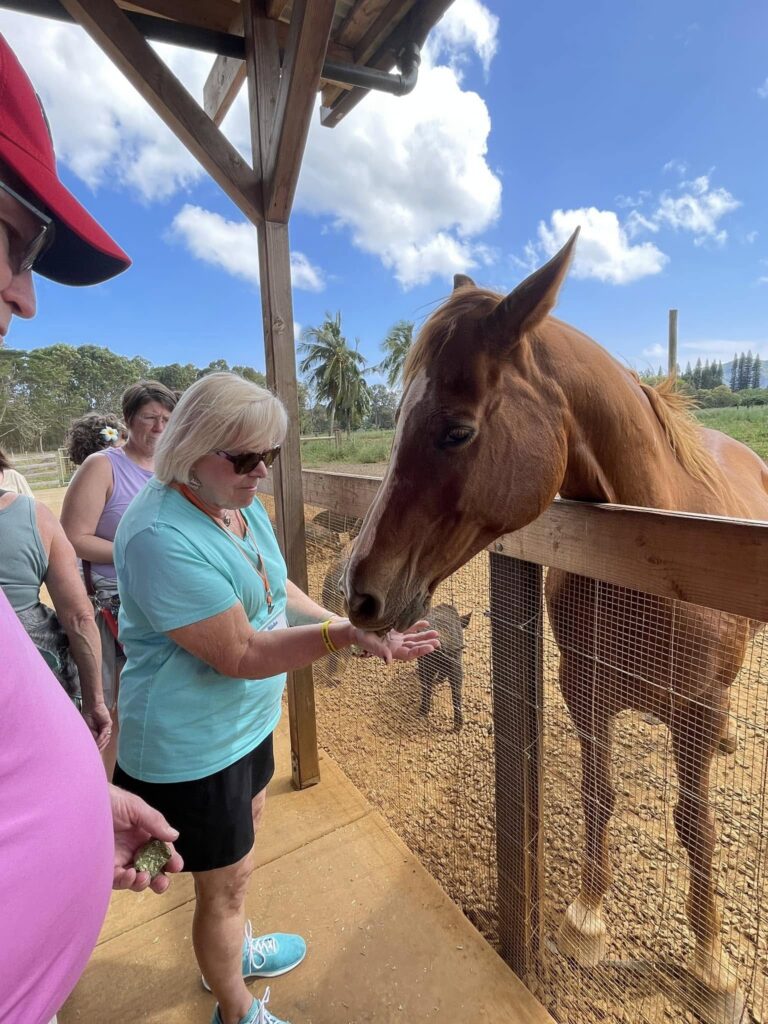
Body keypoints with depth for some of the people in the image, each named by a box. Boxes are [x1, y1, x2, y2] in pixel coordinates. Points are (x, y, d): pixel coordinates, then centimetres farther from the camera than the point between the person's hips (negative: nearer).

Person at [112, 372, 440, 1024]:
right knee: (227, 881, 14)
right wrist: (343, 634, -37)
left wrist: (350, 622, -5)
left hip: (248, 721, 9)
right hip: (193, 750, -9)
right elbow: (239, 654, -30)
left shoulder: (242, 503, -2)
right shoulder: (162, 536, -31)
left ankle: (234, 951, 60)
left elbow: (274, 589, 8)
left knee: (247, 830, 30)